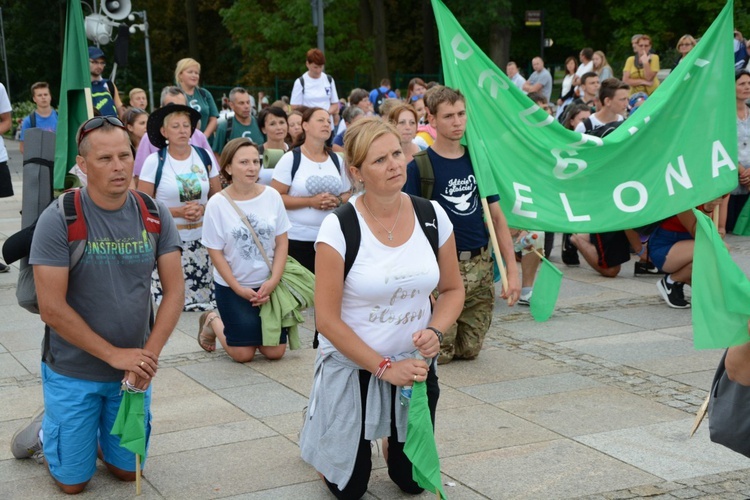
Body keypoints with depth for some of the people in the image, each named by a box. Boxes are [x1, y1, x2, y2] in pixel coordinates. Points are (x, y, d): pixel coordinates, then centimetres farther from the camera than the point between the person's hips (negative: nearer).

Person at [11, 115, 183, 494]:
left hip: (132, 368, 4)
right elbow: (52, 308, -19)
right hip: (72, 372, -3)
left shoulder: (154, 215, -6)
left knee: (127, 470, 15)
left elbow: (174, 290, -6)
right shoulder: (59, 219, -18)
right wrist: (113, 355, -19)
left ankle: (96, 434, 43)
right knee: (73, 481, 8)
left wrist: (151, 354, -18)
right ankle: (46, 429, 36)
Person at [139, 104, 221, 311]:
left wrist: (203, 209, -10)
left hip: (201, 239, 3)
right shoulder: (154, 162, -5)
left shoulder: (205, 157, 4)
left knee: (203, 299, -1)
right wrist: (178, 212, -15)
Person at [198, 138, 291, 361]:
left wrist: (273, 280, -11)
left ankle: (251, 327, 34)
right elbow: (215, 252, -8)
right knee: (243, 354, -1)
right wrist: (238, 289, -12)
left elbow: (282, 242, -1)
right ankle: (212, 322, 27)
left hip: (268, 284, 3)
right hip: (231, 286, -3)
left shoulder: (272, 196, -5)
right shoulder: (217, 204, -13)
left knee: (275, 351, 3)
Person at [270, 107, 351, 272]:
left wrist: (337, 201, -7)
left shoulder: (337, 160, 9)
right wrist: (310, 202, -18)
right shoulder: (290, 159, -6)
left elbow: (347, 194, 16)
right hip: (297, 239, -4)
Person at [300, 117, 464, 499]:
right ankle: (318, 425, 40)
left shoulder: (432, 215, -7)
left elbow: (452, 289, 4)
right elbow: (327, 319, -17)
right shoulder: (338, 227, -19)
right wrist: (384, 367, -18)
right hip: (353, 367, -3)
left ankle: (392, 438, 45)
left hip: (415, 365, 3)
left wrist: (434, 331, -15)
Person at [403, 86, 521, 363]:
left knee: (470, 349, 10)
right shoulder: (419, 166, -7)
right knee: (439, 353, -2)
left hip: (481, 266, 5)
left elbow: (497, 217, 9)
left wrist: (512, 270, 2)